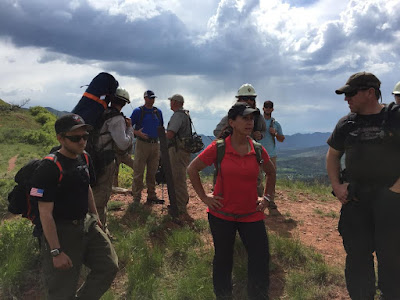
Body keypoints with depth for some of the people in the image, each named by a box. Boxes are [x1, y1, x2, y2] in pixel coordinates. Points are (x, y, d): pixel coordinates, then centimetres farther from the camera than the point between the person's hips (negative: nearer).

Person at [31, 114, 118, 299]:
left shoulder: (85, 159, 2)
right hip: (61, 230, -7)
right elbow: (45, 213, -22)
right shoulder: (49, 168, -22)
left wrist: (94, 215, 22)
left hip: (87, 224, 7)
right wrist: (56, 252, -20)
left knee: (109, 267, 10)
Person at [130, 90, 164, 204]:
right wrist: (137, 133, -17)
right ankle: (136, 198, 1)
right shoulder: (138, 111, 1)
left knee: (152, 172, 10)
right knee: (138, 172, -5)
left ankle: (152, 196, 18)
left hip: (155, 144, 5)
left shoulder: (158, 111, 15)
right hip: (142, 144, -4)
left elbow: (161, 127, 23)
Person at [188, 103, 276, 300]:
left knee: (261, 260, 1)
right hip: (222, 214, -2)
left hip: (251, 215, 2)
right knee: (223, 260, 14)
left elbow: (271, 172, 18)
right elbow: (192, 169, 0)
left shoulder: (258, 150, -2)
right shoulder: (218, 148, -10)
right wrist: (204, 197, -3)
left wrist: (267, 197, 10)